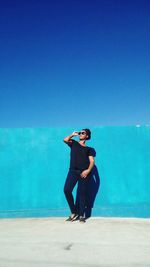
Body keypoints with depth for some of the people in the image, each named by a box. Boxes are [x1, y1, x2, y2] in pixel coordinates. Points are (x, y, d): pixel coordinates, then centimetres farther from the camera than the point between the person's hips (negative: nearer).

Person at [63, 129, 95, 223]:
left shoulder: (89, 149, 13)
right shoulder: (74, 143, 18)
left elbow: (92, 161, 3)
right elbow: (65, 140, -2)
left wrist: (88, 170, -14)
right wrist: (73, 134, 14)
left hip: (84, 172, -1)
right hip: (73, 170, 1)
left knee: (82, 193, -1)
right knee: (67, 190, -13)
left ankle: (81, 215, 9)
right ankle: (74, 212, 2)